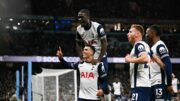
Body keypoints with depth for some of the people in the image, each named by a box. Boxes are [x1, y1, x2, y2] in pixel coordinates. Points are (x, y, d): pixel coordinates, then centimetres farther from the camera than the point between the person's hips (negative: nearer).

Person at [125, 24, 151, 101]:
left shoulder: (138, 45, -9)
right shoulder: (144, 45, 22)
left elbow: (145, 59, -26)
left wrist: (130, 60, -14)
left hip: (140, 85, -10)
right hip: (144, 84, 10)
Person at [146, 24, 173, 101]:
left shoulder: (160, 46, -10)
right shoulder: (153, 47, 20)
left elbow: (168, 65, -18)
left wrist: (169, 84, -21)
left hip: (161, 83, -10)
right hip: (153, 84, 10)